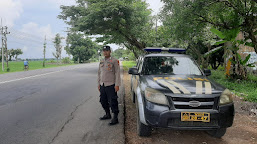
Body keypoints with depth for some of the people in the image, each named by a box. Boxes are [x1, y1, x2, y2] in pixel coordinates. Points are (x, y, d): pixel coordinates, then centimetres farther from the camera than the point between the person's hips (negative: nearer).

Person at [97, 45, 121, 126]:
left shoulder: (114, 61, -6)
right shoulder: (101, 62, 13)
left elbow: (117, 73, -9)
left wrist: (117, 85, -14)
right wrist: (99, 84, 15)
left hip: (111, 85, -7)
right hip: (102, 85, 7)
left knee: (113, 102, -5)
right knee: (103, 101, 14)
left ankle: (115, 118, 4)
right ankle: (107, 114, 32)